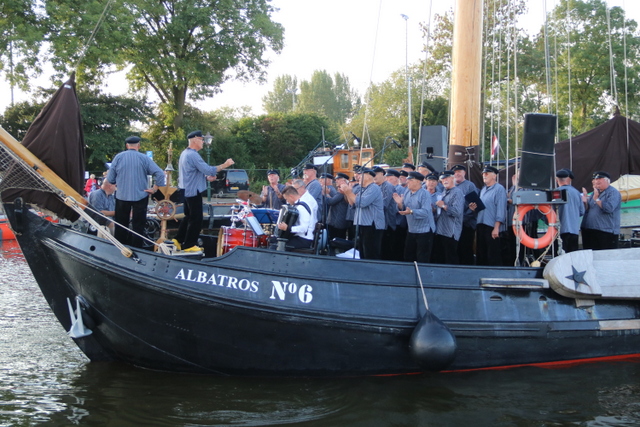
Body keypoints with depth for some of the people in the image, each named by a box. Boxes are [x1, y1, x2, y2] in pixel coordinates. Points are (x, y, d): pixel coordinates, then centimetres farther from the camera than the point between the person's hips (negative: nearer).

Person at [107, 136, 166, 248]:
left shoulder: (118, 157, -4)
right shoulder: (144, 158, -6)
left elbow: (110, 179, -1)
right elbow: (159, 174, -12)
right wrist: (154, 189, -2)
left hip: (122, 196, 1)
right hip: (140, 196, -1)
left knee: (121, 226, 13)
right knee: (138, 226, 6)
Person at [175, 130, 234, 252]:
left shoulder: (185, 153, 12)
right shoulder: (193, 155, -21)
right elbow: (208, 169, -26)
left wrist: (207, 177, 8)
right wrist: (225, 165, -18)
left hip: (186, 190, 10)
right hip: (193, 191, -10)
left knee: (189, 216, 20)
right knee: (196, 218, -1)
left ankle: (179, 239, 24)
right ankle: (189, 245, 5)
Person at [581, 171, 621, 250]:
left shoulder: (613, 192, -5)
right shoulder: (595, 192, 19)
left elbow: (609, 208, -22)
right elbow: (587, 209, 18)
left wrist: (596, 199, -17)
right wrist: (585, 200, -1)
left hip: (606, 232, -8)